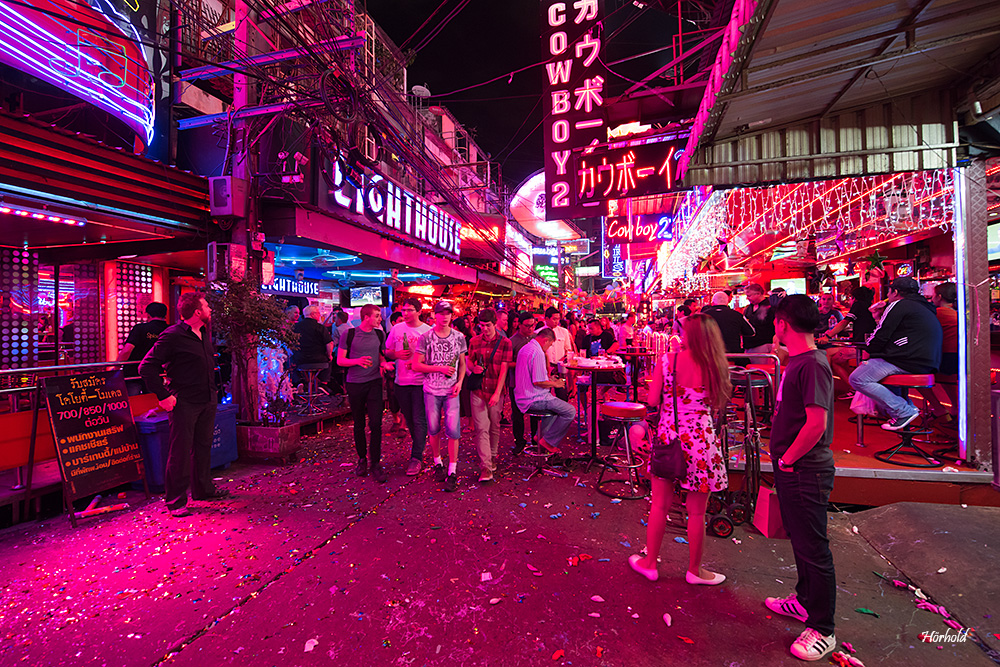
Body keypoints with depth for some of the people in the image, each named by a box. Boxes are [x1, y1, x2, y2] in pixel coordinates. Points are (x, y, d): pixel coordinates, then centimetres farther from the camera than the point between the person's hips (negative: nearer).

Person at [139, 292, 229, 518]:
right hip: (184, 404, -8)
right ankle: (175, 501, 14)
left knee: (203, 446, 17)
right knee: (180, 452, 1)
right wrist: (163, 396, -16)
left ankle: (203, 489, 31)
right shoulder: (172, 336, -14)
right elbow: (147, 367, -15)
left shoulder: (204, 334, 11)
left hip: (207, 402, 8)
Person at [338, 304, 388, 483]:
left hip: (374, 382, 1)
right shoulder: (349, 334, -4)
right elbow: (340, 360, -2)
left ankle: (375, 463, 5)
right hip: (355, 384, -1)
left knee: (375, 423, -6)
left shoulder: (379, 334, 6)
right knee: (359, 425, 9)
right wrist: (358, 361, -19)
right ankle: (362, 459, 27)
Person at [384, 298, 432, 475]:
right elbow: (387, 352, 12)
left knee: (419, 420, -3)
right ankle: (419, 444, 37)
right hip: (401, 381, 4)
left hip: (420, 381, -4)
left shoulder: (427, 331, -6)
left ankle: (417, 457, 8)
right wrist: (397, 354, -10)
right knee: (409, 419, 16)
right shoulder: (396, 328, 5)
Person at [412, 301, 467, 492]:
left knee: (453, 430, -4)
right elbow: (416, 365, -5)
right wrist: (440, 368, -13)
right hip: (431, 390, 0)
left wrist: (460, 382, -5)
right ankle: (438, 463, 32)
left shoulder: (459, 337, 3)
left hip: (451, 390, 0)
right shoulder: (425, 338, -3)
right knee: (433, 429, 10)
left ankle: (452, 471, 8)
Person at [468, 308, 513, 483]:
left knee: (494, 427, 11)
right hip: (478, 391, 1)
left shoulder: (505, 343, -2)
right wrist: (474, 368, -7)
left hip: (496, 392, -1)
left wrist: (497, 393, -13)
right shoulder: (474, 341, 6)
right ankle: (485, 467, -1)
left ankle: (492, 457, 32)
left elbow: (504, 369, -6)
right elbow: (469, 361, 17)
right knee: (482, 428, -3)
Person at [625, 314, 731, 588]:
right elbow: (718, 404, 4)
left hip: (667, 436, 0)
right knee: (696, 511, 13)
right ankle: (694, 570, 31)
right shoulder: (715, 366, -4)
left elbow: (653, 400, -4)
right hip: (700, 440, 0)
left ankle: (649, 563, 29)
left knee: (660, 504, 14)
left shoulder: (667, 360, -6)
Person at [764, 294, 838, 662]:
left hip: (806, 472, -10)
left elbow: (817, 424, -26)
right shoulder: (796, 362, 9)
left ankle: (822, 630, 20)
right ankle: (805, 600, 41)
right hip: (791, 469, 10)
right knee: (800, 540, 23)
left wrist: (787, 459, -15)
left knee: (813, 548, 4)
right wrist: (782, 458, 13)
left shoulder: (812, 365, -21)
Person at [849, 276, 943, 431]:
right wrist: (879, 318, 30)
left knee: (857, 379, -15)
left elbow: (881, 336, -6)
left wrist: (869, 349, 10)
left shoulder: (899, 305, -3)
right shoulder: (926, 308, 27)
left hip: (909, 362, -10)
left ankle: (904, 412, -16)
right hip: (928, 364, 10)